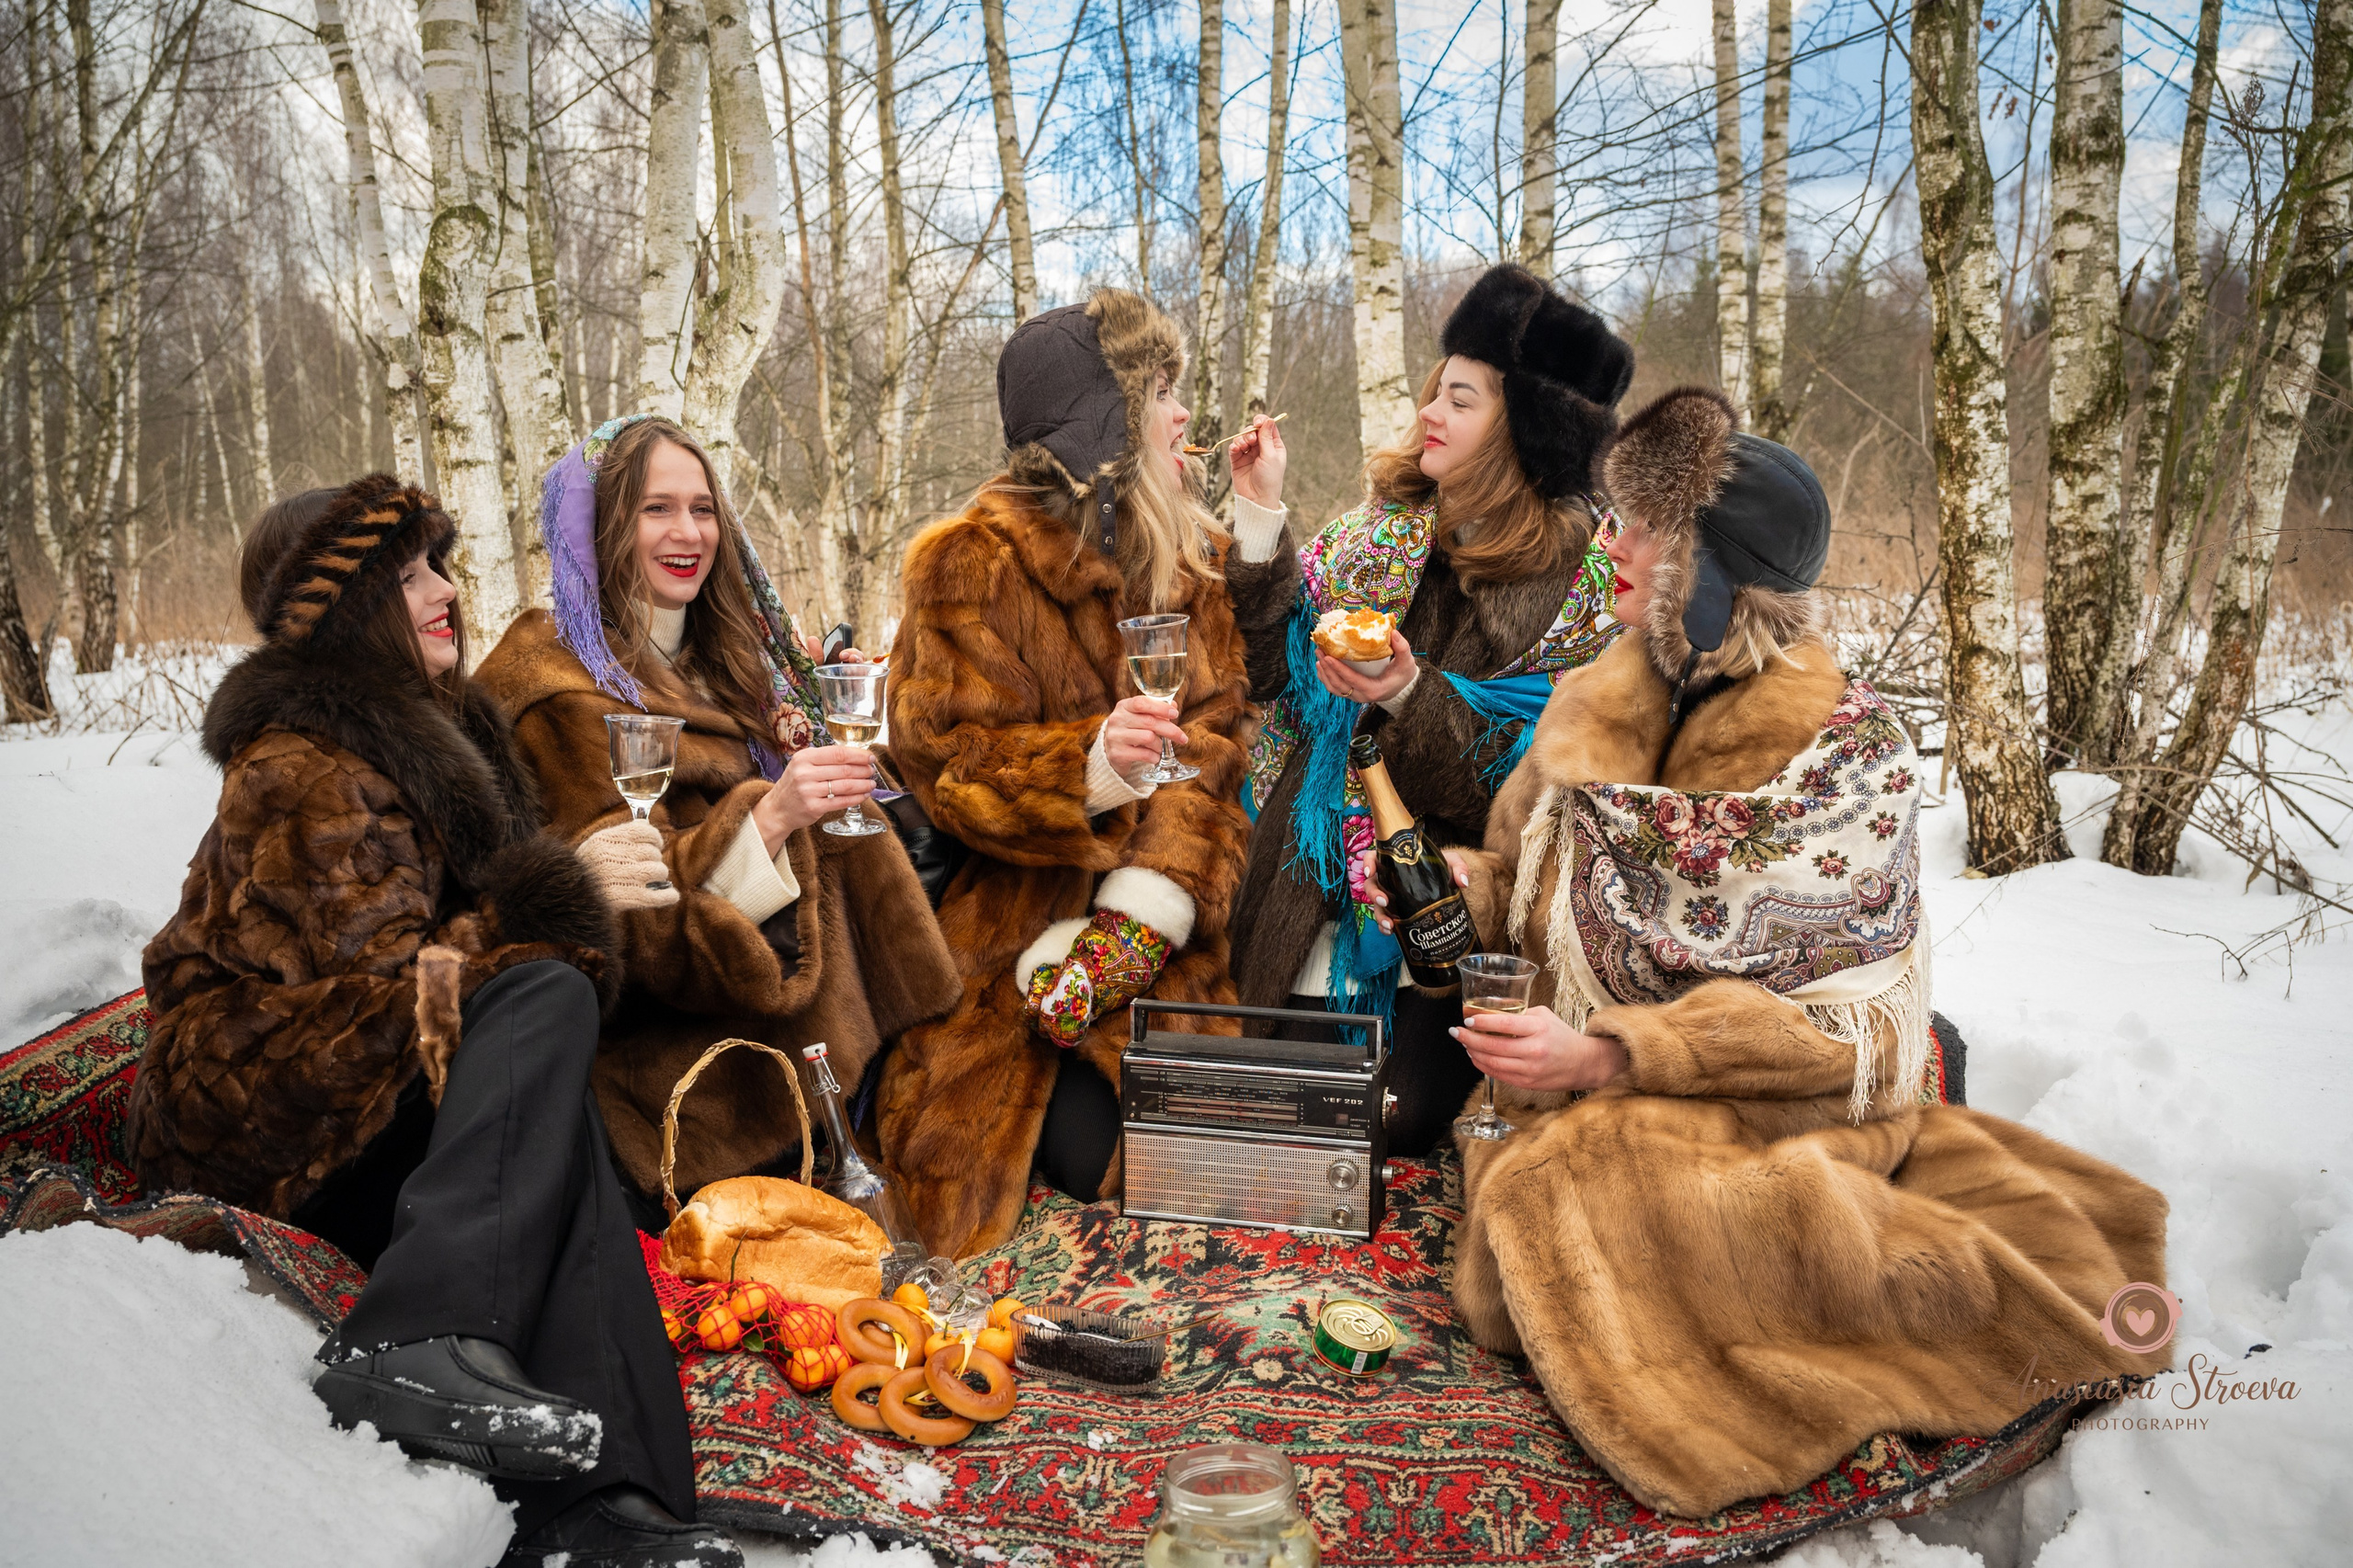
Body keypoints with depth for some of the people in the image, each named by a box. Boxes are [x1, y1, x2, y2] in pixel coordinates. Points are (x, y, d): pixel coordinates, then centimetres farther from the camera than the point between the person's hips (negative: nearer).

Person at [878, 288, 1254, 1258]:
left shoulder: (1191, 557, 12)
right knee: (1092, 1150, -17)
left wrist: (1153, 895, -16)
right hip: (1015, 932, -4)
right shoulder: (974, 561, -5)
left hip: (1165, 948, 4)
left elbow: (1215, 738, 1)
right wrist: (1091, 770, -30)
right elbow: (946, 760, -10)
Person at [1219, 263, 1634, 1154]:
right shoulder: (1387, 524, 6)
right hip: (1318, 893, 4)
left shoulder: (1586, 573, -7)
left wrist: (1412, 697, -26)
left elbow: (1529, 783, -12)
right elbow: (1274, 672, 3)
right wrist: (1260, 521, -6)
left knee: (1401, 1118, -8)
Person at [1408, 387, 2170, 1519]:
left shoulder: (1847, 748, -12)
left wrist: (1607, 1052, -21)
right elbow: (1526, 880, 18)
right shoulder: (1604, 704, 5)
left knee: (1583, 1202, -30)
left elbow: (1844, 1021, -14)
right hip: (1589, 1099, 6)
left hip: (1785, 1100, -6)